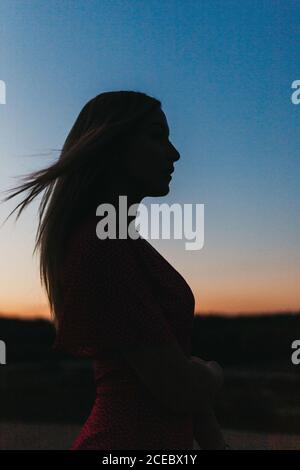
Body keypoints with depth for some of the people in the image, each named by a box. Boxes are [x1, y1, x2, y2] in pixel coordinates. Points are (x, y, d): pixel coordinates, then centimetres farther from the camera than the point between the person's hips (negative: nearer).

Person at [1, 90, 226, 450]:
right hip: (134, 437, -8)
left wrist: (214, 441, 9)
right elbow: (179, 387, -23)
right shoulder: (102, 244, -22)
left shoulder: (126, 244, 7)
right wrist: (212, 374, -2)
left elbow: (176, 356, 10)